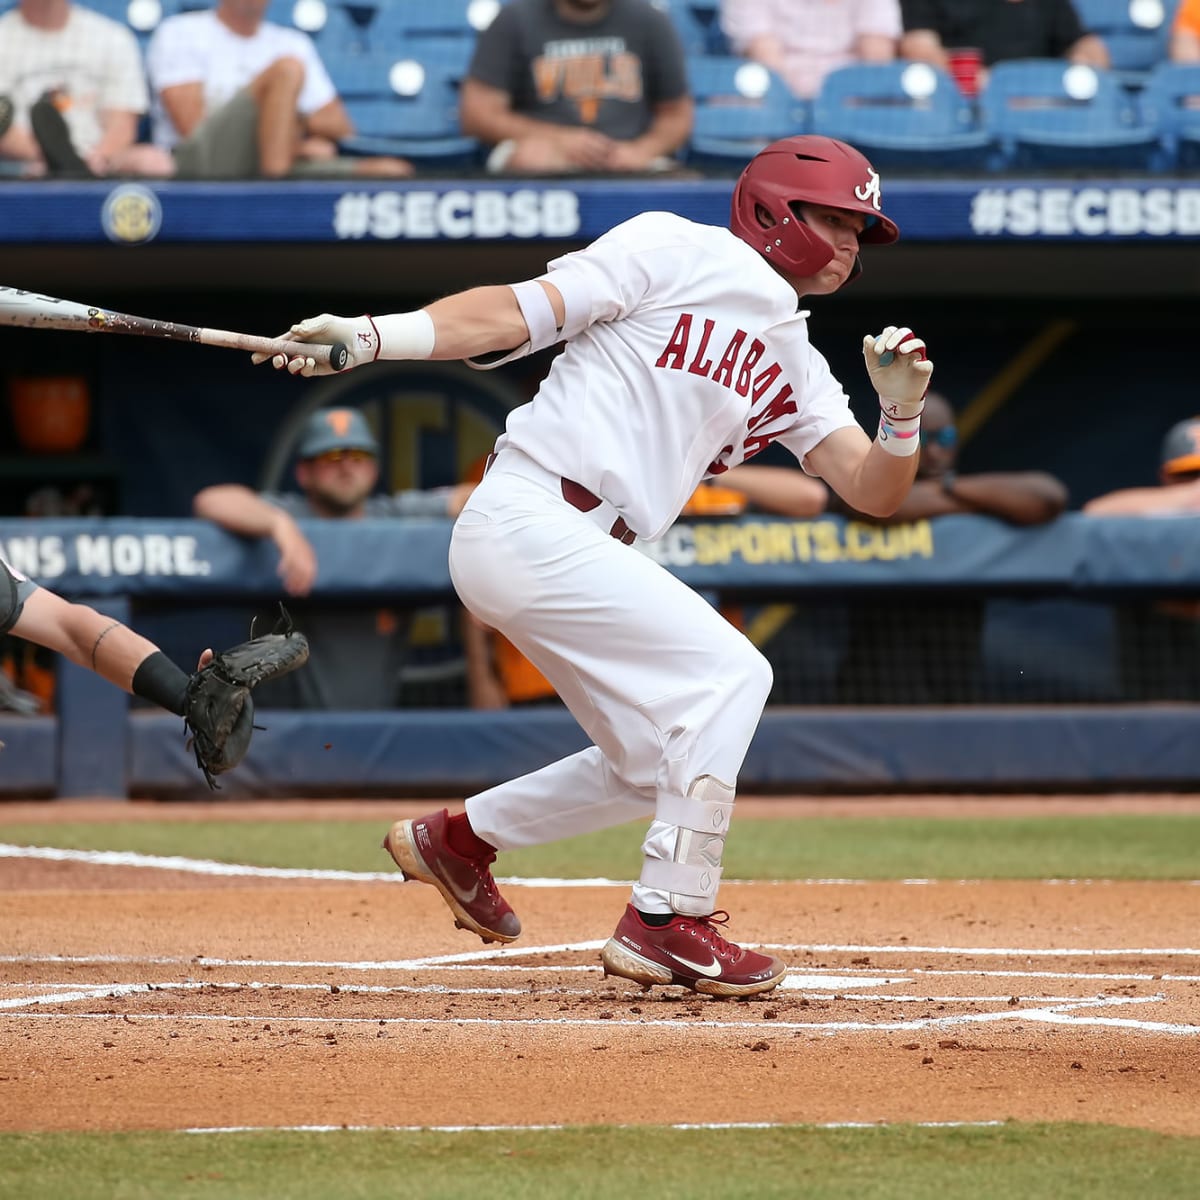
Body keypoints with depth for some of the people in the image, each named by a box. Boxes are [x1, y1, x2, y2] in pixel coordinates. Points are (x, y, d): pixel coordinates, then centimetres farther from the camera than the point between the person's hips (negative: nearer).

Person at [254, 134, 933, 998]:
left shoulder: (794, 365, 19)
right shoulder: (674, 252, -1)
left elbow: (873, 491, 12)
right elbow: (519, 314, -9)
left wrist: (902, 412, -10)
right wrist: (372, 337, -22)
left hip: (595, 554, 9)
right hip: (525, 520, -9)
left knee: (655, 768, 14)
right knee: (728, 671, -18)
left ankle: (459, 838, 33)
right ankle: (670, 920, -16)